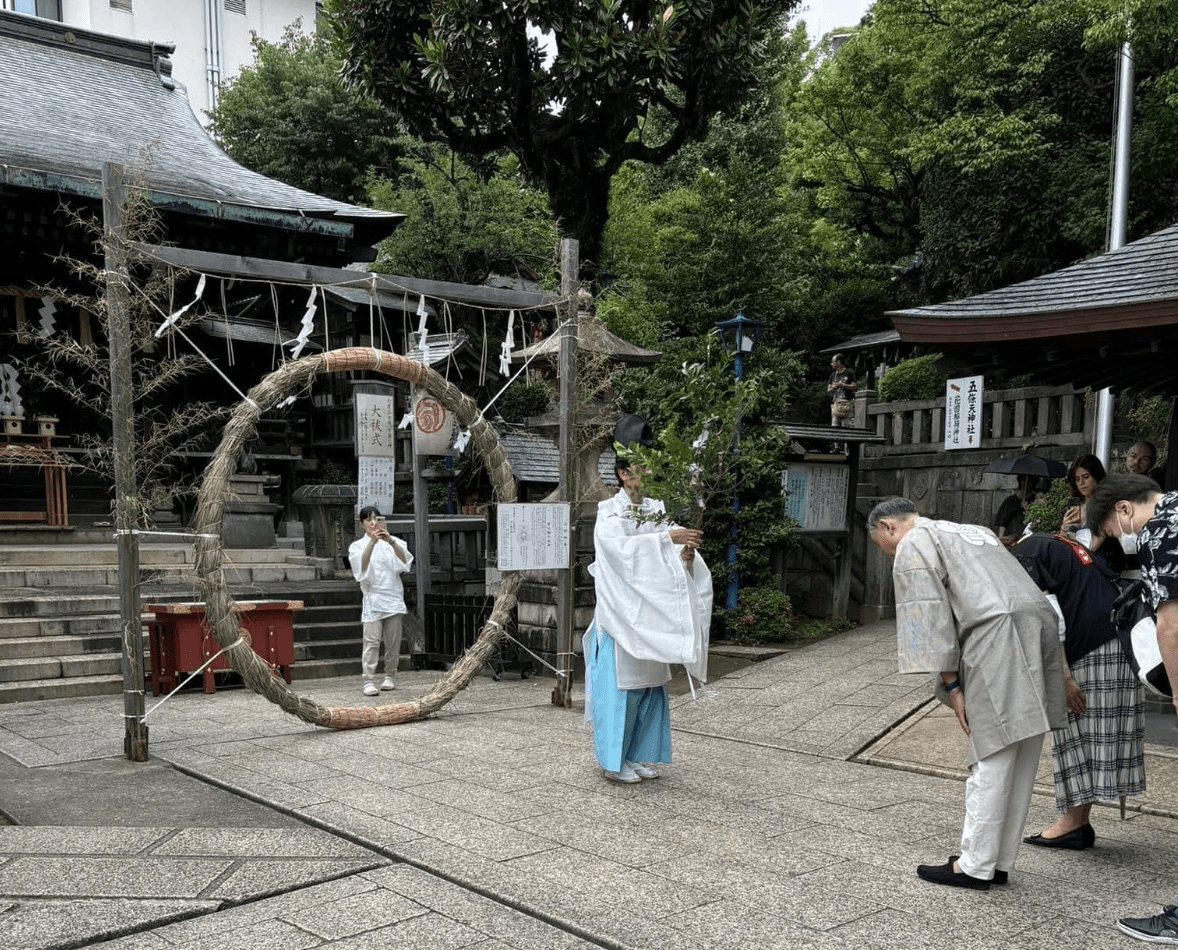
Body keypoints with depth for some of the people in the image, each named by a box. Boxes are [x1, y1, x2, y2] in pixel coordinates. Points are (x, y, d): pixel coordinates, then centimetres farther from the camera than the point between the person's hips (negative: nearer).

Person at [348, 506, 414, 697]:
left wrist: (390, 541, -27)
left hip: (393, 597, 2)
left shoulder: (393, 542, 10)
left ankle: (389, 677, 19)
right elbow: (361, 565, -14)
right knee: (371, 640, -11)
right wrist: (372, 541, -27)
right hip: (373, 597, -2)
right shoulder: (358, 545, 7)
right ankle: (369, 681, -12)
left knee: (393, 640, 6)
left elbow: (404, 559, -10)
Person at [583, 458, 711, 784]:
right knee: (620, 685, -2)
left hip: (651, 617, 6)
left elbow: (670, 558, 3)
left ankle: (639, 755, 22)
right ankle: (613, 760, 10)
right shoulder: (609, 512, -8)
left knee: (650, 684, 10)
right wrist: (668, 538, -32)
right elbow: (624, 547, -25)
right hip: (620, 613, -6)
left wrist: (685, 554, -20)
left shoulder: (657, 510, 9)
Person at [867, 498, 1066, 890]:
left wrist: (950, 683, -4)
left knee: (991, 761, -3)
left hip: (997, 640, -9)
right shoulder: (973, 531, 31)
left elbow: (931, 618, -6)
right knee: (1020, 763, 11)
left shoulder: (913, 545, 5)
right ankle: (999, 862, 20)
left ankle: (975, 867, 4)